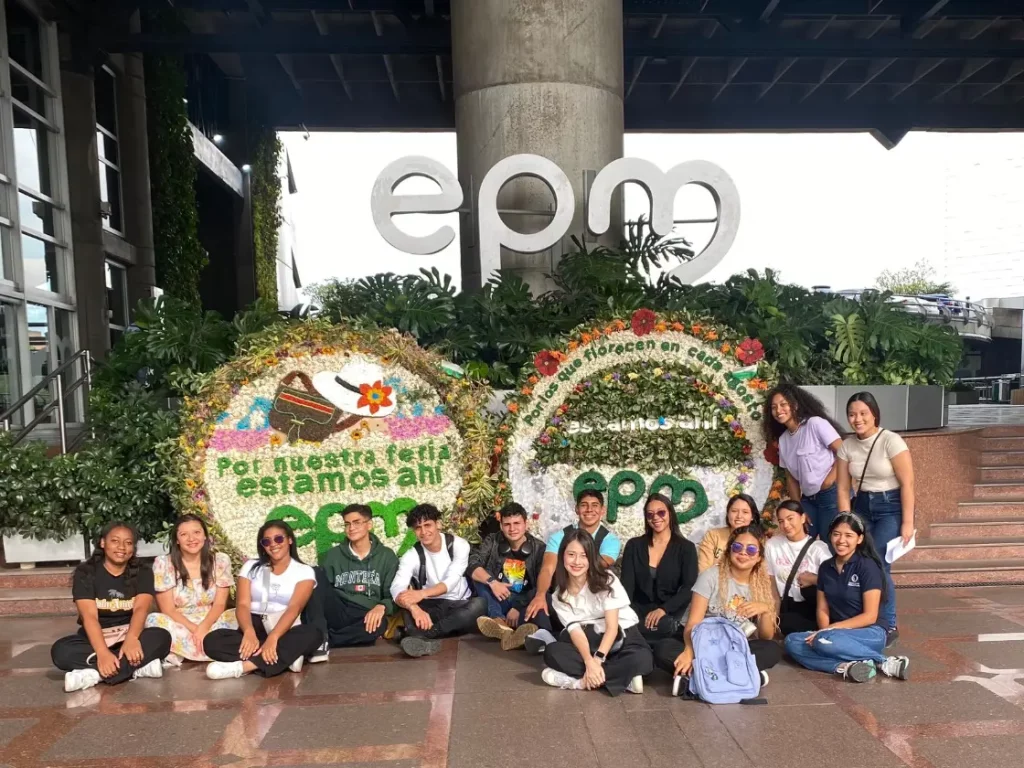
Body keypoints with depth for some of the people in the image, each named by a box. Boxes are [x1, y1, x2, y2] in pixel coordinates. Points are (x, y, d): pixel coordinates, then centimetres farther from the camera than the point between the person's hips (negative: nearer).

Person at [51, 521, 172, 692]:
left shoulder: (142, 572, -2)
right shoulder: (85, 572, -6)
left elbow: (141, 608, -18)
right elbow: (89, 616, -19)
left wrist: (131, 638, -40)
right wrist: (102, 652, -36)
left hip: (129, 635, 0)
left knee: (161, 637, -29)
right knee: (60, 651, -31)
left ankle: (95, 674, -32)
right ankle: (136, 667, -32)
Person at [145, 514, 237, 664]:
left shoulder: (220, 561, -2)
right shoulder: (163, 563, -6)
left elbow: (219, 604, -4)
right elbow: (168, 610, -8)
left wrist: (203, 627, -24)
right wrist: (194, 630, -23)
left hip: (210, 623, 2)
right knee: (153, 620, -31)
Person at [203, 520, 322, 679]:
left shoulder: (304, 571, 3)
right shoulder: (251, 567, 10)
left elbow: (294, 608, -13)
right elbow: (243, 604, -4)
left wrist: (273, 637, -32)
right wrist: (249, 632, -26)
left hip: (285, 631, -2)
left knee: (314, 634, -34)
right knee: (212, 641, -28)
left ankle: (243, 666, -37)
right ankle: (287, 656, -29)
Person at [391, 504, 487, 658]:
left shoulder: (459, 545, -7)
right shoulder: (411, 555, -5)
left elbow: (452, 581, -20)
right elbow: (397, 588, -21)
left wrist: (422, 594, -38)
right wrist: (415, 608, -44)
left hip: (459, 606, -1)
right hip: (431, 608, 1)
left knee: (480, 603, -33)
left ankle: (421, 635, -41)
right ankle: (427, 641, -54)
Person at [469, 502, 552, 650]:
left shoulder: (539, 548, -4)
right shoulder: (492, 541, 2)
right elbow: (472, 564, -12)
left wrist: (518, 608, -24)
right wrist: (492, 582, -29)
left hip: (525, 602, -2)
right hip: (498, 598, 2)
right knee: (480, 578, -22)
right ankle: (500, 622, -45)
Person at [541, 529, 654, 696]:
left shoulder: (606, 580, -14)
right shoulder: (559, 595, -4)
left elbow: (612, 627, -18)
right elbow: (575, 630, -14)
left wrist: (597, 659, -31)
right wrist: (589, 662, -32)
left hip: (622, 635, -3)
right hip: (590, 640, 3)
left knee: (642, 658, -37)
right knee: (552, 652, -26)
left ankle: (578, 681, -31)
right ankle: (622, 677, -29)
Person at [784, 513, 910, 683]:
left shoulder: (867, 566, -11)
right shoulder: (825, 567, 7)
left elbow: (870, 616, -14)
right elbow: (822, 609, 8)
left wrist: (830, 630, -18)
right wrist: (824, 631, -13)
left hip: (869, 633, -6)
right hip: (838, 633, 6)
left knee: (824, 641, -35)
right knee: (792, 642, -19)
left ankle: (882, 662, -21)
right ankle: (846, 666, -31)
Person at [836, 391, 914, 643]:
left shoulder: (891, 441, -15)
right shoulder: (846, 445, -2)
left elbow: (907, 484, -13)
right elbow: (843, 489, 1)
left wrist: (907, 522, -14)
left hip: (890, 508, -4)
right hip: (861, 507, 4)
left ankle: (889, 626, 6)